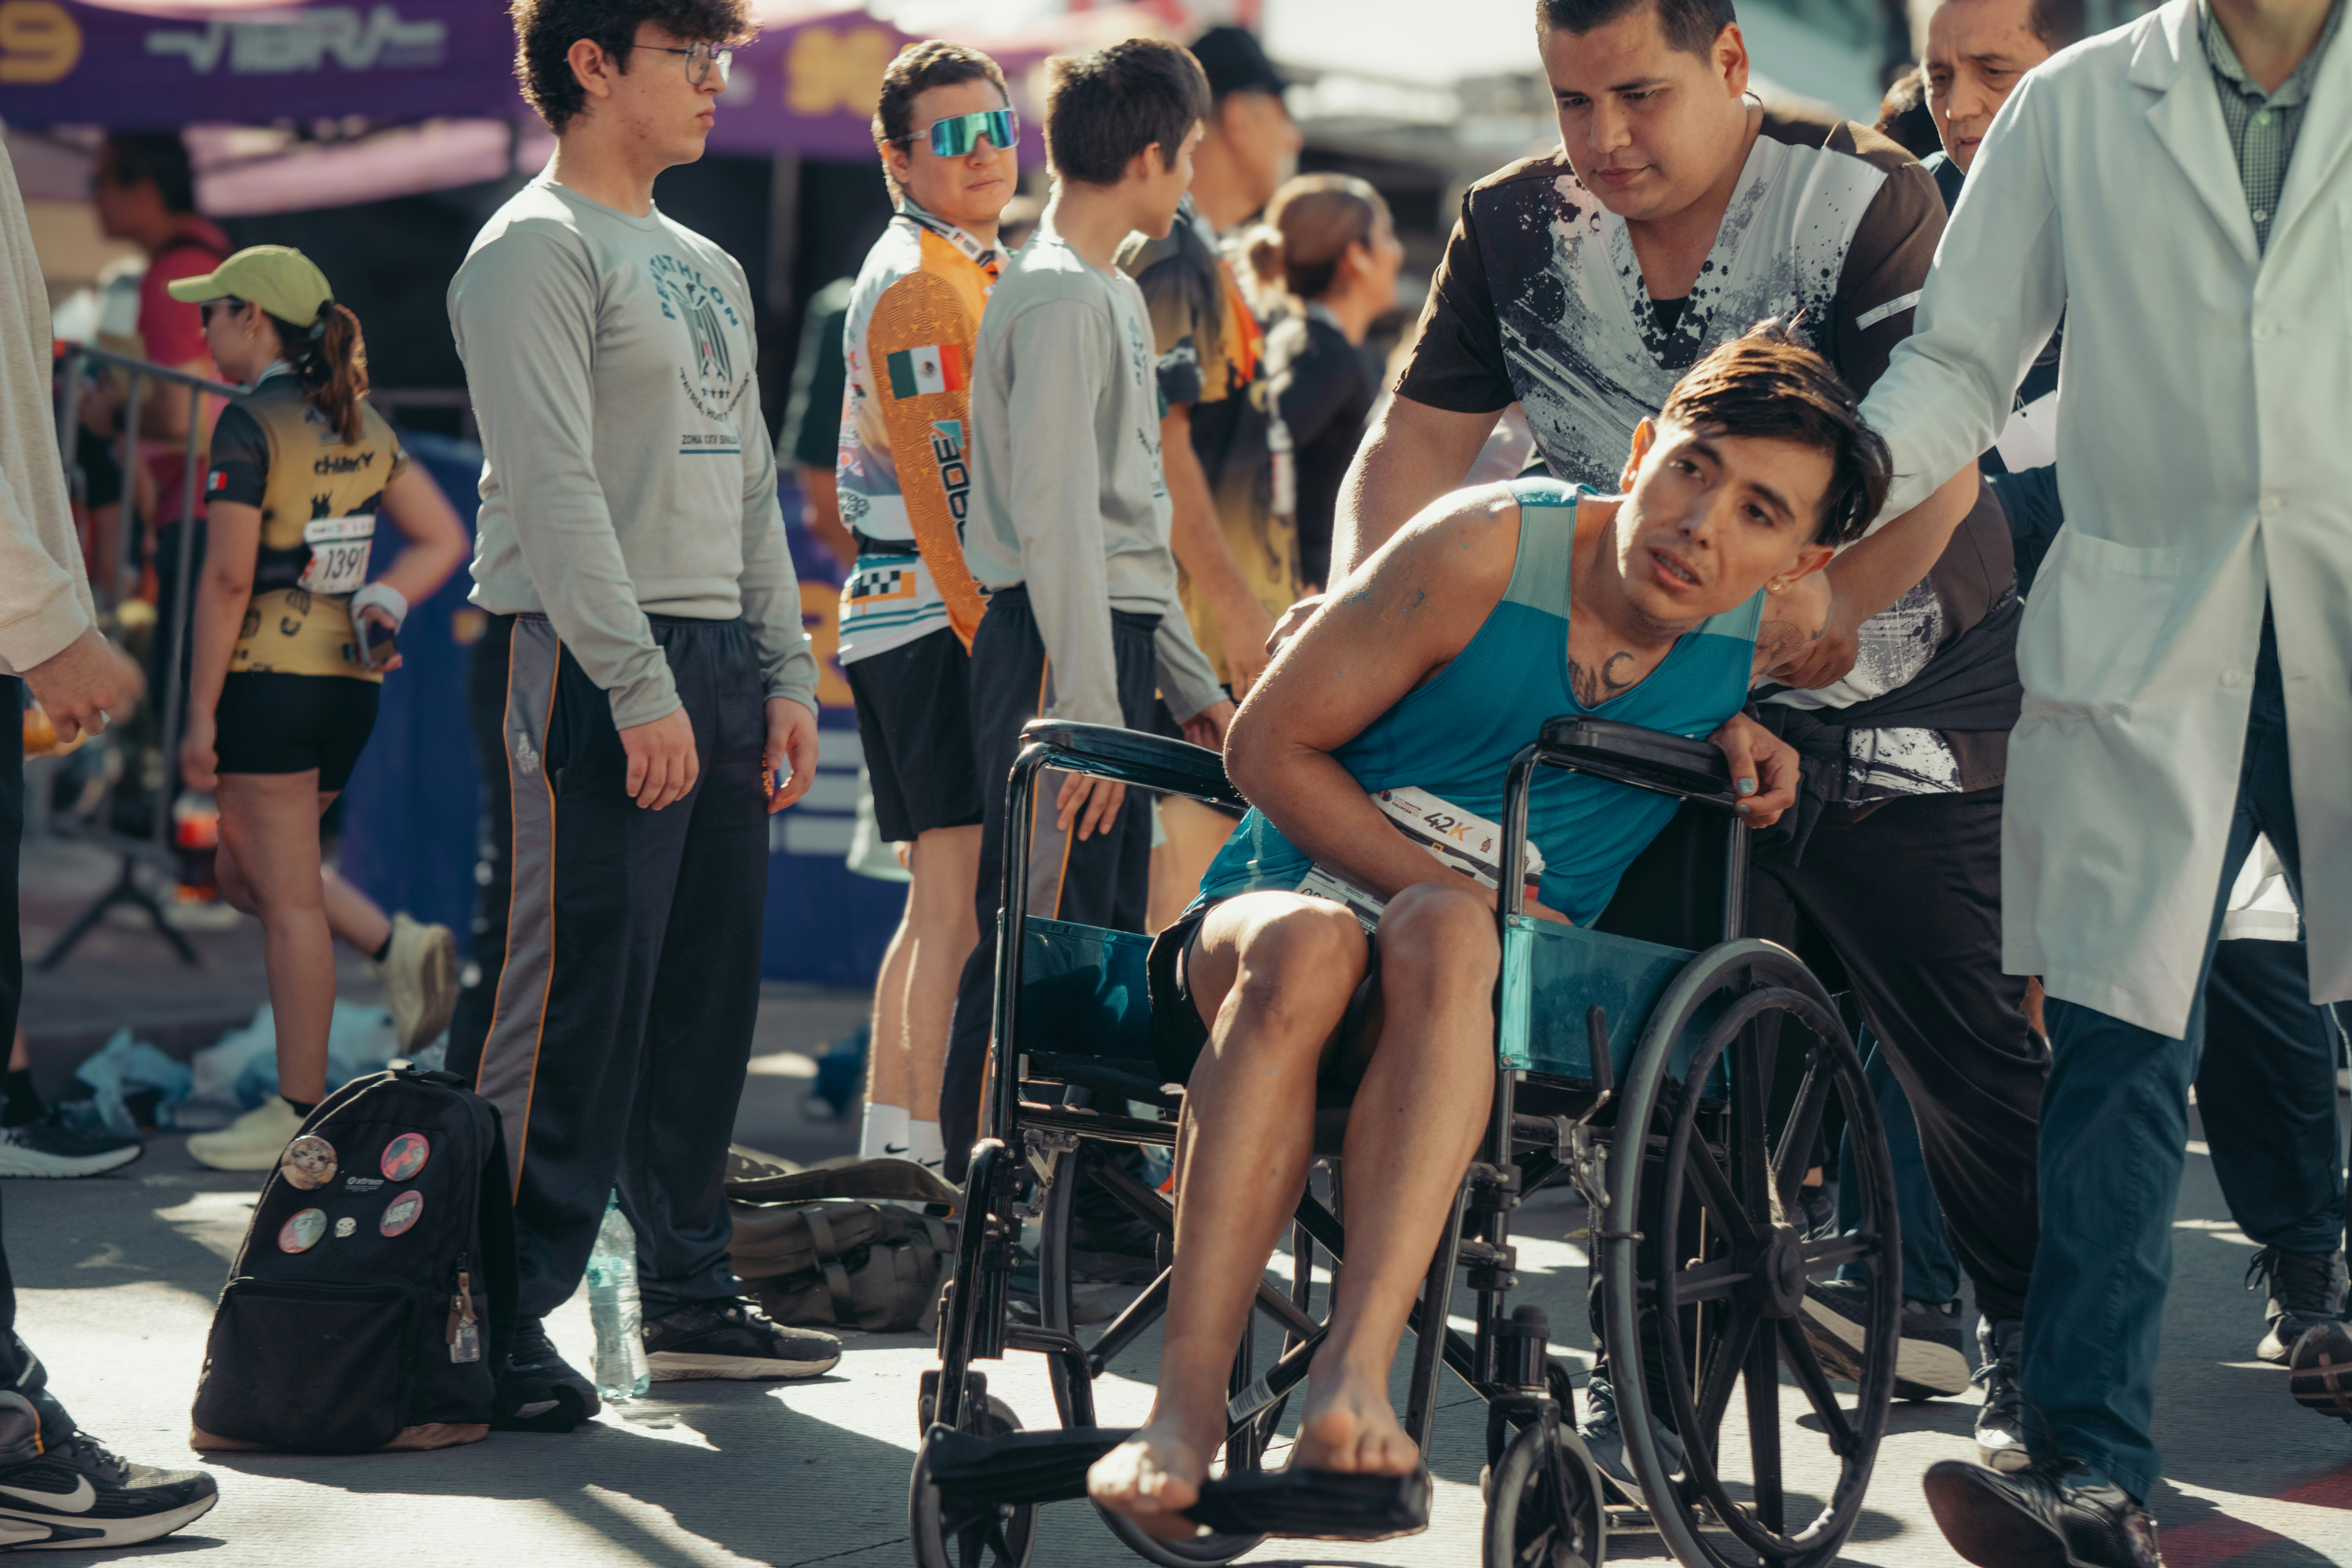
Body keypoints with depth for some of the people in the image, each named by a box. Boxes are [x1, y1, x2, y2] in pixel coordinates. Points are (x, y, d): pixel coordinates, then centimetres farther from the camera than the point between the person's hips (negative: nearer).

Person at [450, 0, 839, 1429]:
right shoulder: (538, 251, -7)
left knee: (710, 992, 10)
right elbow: (557, 488, -16)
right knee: (580, 998, -9)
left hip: (720, 658, 9)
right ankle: (507, 1318, -5)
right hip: (600, 665, -9)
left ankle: (691, 1295, 18)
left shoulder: (707, 269, 20)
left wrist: (786, 672, 14)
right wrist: (641, 684, -21)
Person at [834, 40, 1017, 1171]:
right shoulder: (920, 282, -11)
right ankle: (925, 1163, -14)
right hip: (935, 620, -11)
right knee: (960, 900, -13)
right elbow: (943, 487, -18)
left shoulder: (962, 271, 22)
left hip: (930, 620, 11)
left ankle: (888, 1146, 16)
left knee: (941, 905, 12)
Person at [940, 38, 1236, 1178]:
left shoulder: (1113, 294, 20)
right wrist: (1091, 709, -22)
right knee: (1039, 933, -9)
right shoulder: (1059, 298, -12)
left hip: (1113, 640, 10)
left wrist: (1187, 679, 22)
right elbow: (1054, 518, -19)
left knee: (1101, 933, 11)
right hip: (1055, 652, -10)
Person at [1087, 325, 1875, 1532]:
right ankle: (1186, 1412, -40)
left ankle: (1355, 1376, -48)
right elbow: (1269, 744, -5)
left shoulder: (1784, 620, -2)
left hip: (1482, 994, 2)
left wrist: (1732, 728, 3)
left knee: (1445, 936, -37)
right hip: (1276, 903, -1)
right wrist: (1453, 891, -13)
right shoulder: (1486, 549, -12)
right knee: (1307, 941, -40)